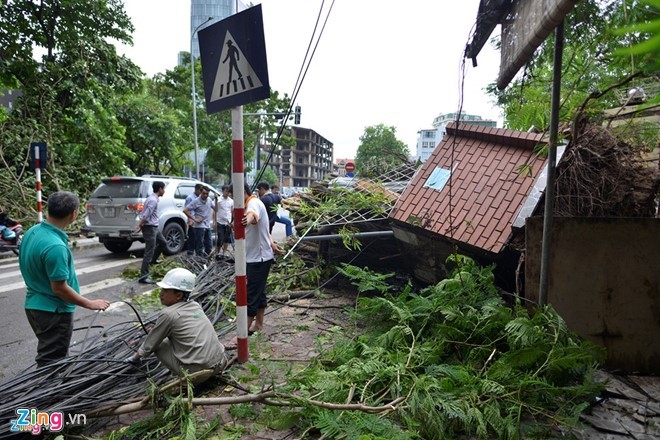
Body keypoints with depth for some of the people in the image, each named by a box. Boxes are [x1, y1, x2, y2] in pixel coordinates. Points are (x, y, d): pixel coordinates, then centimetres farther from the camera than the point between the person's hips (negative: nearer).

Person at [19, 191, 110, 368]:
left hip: (35, 305, 9)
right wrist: (90, 304, -12)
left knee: (48, 356, 25)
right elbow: (59, 288, -24)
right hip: (53, 311, -9)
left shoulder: (32, 232, -1)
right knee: (51, 362, 6)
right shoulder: (55, 246, -29)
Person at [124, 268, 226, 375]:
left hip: (198, 370, -6)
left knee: (159, 344, 12)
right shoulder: (196, 306, 12)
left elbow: (151, 343, 7)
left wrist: (137, 356, 28)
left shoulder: (168, 314, -6)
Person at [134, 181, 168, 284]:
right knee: (149, 252, -8)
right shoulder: (153, 200, -19)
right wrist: (140, 226, -12)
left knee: (163, 243, 25)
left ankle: (152, 260, 39)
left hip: (154, 227, 10)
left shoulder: (152, 198, 13)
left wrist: (139, 225, 10)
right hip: (150, 228, -10)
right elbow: (145, 216, -22)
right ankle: (143, 276, -7)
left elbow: (143, 214, 13)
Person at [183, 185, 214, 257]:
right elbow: (185, 210, -14)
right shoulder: (196, 201, -11)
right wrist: (194, 219, -15)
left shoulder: (209, 201, 6)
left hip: (208, 226, 7)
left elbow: (215, 209, 23)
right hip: (199, 226, -7)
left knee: (209, 245, 10)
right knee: (200, 246, -4)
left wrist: (214, 220, 14)